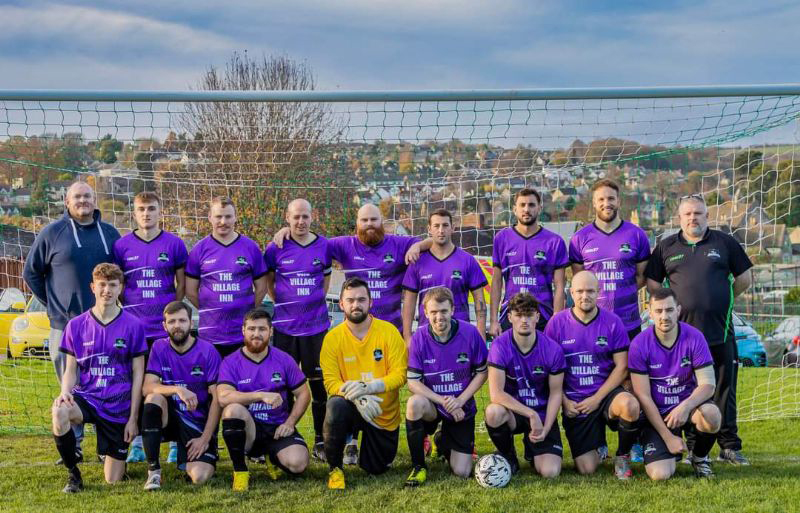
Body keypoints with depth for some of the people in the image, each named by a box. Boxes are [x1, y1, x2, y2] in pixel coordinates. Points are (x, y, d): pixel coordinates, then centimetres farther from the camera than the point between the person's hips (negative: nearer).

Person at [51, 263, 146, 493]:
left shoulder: (132, 326, -3)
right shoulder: (76, 325, 1)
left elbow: (138, 374, -1)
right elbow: (71, 369, 6)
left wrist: (133, 418, -4)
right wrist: (65, 392, -17)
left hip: (119, 406, -1)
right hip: (86, 396, 1)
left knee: (113, 480, 0)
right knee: (59, 412, -37)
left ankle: (116, 452, 38)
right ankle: (73, 474, -14)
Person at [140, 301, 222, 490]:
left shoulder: (208, 352, -7)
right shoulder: (159, 348, -1)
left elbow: (217, 399, -8)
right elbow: (147, 388, -14)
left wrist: (205, 438, -14)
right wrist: (178, 390, -32)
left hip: (200, 424, -2)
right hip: (170, 418, 2)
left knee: (200, 477, -24)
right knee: (154, 398, -31)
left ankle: (190, 460, 16)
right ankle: (153, 469, -20)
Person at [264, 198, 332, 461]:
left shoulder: (324, 246, 3)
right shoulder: (276, 248, -1)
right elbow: (268, 281, 11)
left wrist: (315, 302, 6)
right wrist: (283, 304, 4)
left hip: (316, 325, 1)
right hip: (285, 326, -1)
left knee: (319, 383, 5)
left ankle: (320, 442, 14)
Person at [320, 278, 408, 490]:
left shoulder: (388, 331, -11)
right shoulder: (333, 337, -9)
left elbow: (400, 374, -15)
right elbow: (331, 381, -13)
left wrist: (367, 387, -30)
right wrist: (357, 398, -32)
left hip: (384, 415, 1)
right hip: (352, 408, 0)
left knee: (376, 469, 4)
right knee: (336, 405, -35)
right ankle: (335, 469, -11)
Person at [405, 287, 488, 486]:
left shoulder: (470, 333, -14)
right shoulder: (419, 338, -14)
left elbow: (482, 373, -4)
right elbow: (413, 382, -13)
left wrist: (460, 400, -15)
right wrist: (443, 401, -24)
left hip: (462, 408, 1)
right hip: (432, 405, -1)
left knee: (462, 472, -5)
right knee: (415, 403, -38)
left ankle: (442, 441, 33)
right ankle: (418, 466, -16)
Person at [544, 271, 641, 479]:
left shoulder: (612, 322, -3)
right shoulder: (557, 323, -2)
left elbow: (622, 366, -4)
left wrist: (597, 399, -11)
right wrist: (564, 402, -7)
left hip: (605, 394, 0)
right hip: (574, 403, 0)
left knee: (630, 405, -36)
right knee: (587, 469, -8)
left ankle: (623, 456, -6)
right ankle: (597, 445, 30)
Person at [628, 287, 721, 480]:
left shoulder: (694, 337, -11)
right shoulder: (640, 344, -13)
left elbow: (708, 385, -14)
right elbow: (643, 396, -11)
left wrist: (685, 407, -34)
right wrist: (668, 437, -15)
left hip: (688, 407, 1)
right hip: (656, 414, -1)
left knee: (711, 415, -35)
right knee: (660, 475, -20)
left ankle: (700, 458, -1)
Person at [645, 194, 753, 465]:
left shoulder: (725, 242, 6)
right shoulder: (666, 247, 8)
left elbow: (744, 279, 12)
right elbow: (652, 283, 11)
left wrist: (722, 301, 10)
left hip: (720, 331, 0)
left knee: (724, 390, 2)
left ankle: (729, 446, 9)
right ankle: (693, 447, 13)